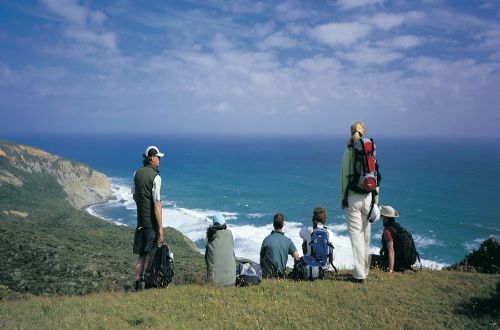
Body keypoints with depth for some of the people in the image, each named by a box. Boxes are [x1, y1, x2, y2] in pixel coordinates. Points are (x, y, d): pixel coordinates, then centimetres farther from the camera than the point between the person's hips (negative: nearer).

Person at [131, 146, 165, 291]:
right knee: (150, 254, 3)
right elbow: (157, 204, -19)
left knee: (141, 254, 14)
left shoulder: (137, 173, 6)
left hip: (140, 220, 6)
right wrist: (160, 227, -17)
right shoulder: (155, 177, -15)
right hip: (152, 222, -6)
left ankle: (137, 284, 17)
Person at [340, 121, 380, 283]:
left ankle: (359, 274, 1)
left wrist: (342, 198, 2)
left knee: (356, 235, -1)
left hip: (352, 197, -4)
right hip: (368, 197, 4)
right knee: (366, 235, 13)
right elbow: (376, 177, 7)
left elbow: (344, 176, -6)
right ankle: (365, 271, 24)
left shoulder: (348, 151, -6)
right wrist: (375, 200, 14)